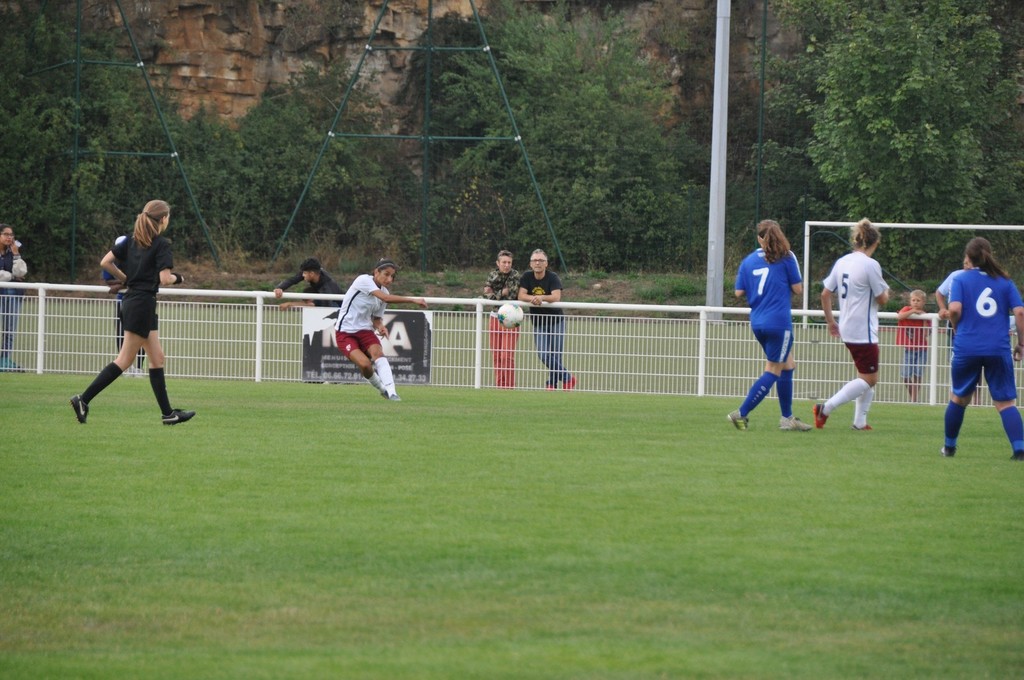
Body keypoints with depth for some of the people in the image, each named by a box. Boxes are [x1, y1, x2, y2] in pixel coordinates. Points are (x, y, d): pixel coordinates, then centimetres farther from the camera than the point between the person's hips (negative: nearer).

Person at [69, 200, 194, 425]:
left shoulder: (132, 240, 9)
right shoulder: (161, 244, -12)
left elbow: (105, 262, 4)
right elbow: (164, 279, -18)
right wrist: (177, 278, 3)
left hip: (131, 301, 9)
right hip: (144, 303, -9)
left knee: (157, 358, 12)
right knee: (124, 360, -6)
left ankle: (167, 413, 14)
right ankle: (83, 399, -11)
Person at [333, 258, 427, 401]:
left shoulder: (384, 292, 5)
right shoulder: (364, 280, -17)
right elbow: (386, 298, -29)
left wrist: (380, 326, -12)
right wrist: (413, 300, -32)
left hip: (365, 330, 5)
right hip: (345, 331, -5)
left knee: (378, 353, -24)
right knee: (364, 364, -25)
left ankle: (390, 392, -35)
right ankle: (382, 388, 1)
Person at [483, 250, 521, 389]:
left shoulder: (515, 275, -8)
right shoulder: (493, 275, 4)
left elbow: (512, 295, -15)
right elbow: (486, 293, -5)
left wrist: (494, 294, -11)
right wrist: (502, 293, -18)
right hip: (495, 316, 5)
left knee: (507, 355, -11)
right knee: (496, 355, 6)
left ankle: (509, 386, -5)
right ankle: (499, 384, 14)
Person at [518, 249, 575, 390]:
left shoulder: (553, 278, -12)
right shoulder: (526, 277, -2)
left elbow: (556, 297, -26)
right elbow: (521, 296, -13)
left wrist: (541, 298, -42)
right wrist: (533, 298, -31)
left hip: (556, 321, -2)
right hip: (538, 323, 2)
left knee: (555, 355, -5)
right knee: (544, 355, -11)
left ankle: (552, 383, 15)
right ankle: (568, 378, 7)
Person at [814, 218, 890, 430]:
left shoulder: (841, 262, 5)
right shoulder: (870, 265, -16)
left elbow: (825, 294, 8)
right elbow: (882, 299, -9)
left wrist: (831, 322, 18)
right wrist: (886, 291, 13)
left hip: (847, 329, 8)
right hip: (864, 331, -8)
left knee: (869, 377, 17)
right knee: (868, 379, -2)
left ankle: (860, 421, 13)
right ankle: (826, 408, -13)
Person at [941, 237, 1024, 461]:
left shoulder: (961, 280, 3)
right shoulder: (1005, 282, 8)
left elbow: (954, 309, -11)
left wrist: (957, 326, 10)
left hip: (966, 348, 0)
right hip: (998, 349, 0)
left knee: (959, 398, 18)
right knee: (1006, 402, 1)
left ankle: (949, 447, 27)